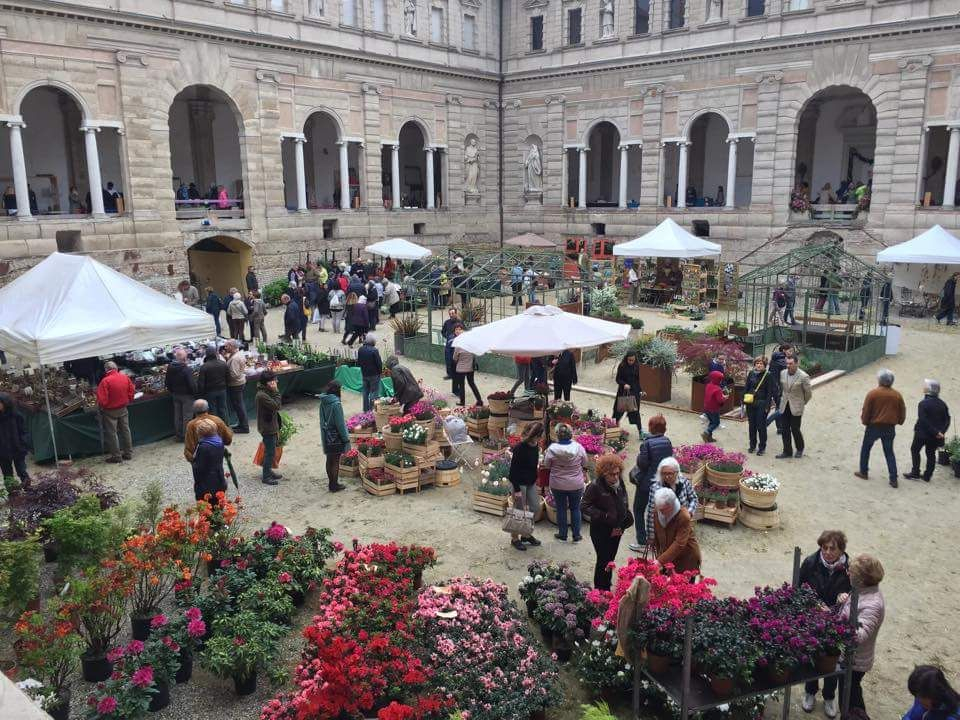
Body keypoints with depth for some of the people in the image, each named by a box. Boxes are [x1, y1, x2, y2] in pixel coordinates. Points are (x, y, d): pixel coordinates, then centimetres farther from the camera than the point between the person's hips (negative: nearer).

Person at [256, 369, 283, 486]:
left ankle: (268, 471, 33)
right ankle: (266, 476, 9)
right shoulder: (262, 395, -24)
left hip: (271, 426, 10)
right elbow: (276, 405, -26)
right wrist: (276, 391, -22)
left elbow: (275, 408, 13)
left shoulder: (267, 392, 7)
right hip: (267, 428, -10)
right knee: (270, 452, -1)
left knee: (270, 451, 20)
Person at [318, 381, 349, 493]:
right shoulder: (336, 404, -22)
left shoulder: (323, 402, 0)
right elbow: (340, 424, -19)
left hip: (326, 436, 7)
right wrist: (346, 438, -11)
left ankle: (331, 483, 28)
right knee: (335, 461, 4)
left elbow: (322, 420, 9)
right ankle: (334, 485, 13)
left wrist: (325, 431, 19)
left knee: (329, 459, 17)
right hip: (336, 437, -7)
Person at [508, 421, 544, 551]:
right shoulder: (520, 448, -24)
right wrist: (517, 489, -20)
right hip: (519, 482, -8)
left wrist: (534, 479, 17)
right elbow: (513, 469, -21)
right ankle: (514, 538, 19)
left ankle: (526, 534, 29)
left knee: (535, 507, 12)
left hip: (531, 482, 8)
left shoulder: (535, 446, 0)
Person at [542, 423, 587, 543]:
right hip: (576, 484, 1)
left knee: (561, 509, 14)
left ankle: (562, 535, 24)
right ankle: (576, 535, 22)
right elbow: (584, 464, -1)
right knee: (575, 509, 16)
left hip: (558, 485, -1)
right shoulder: (578, 447, -14)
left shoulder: (552, 449, -17)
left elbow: (546, 466, -4)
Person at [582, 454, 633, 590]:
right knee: (603, 560, -4)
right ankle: (600, 590, 10)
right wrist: (604, 516, -23)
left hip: (616, 530, 6)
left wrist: (622, 526, 5)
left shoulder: (620, 485, 2)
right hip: (600, 531, -6)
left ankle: (606, 589, 29)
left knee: (610, 560, 16)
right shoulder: (595, 487, -19)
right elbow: (585, 506, -15)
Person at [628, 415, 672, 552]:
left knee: (639, 510, 9)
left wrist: (639, 456, -1)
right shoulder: (668, 442, -4)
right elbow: (670, 459, 3)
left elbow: (642, 463, -19)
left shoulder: (647, 443, -21)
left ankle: (641, 542, 9)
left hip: (646, 483, -6)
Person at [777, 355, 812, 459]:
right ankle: (787, 451, 18)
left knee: (795, 429, 2)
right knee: (784, 430, 6)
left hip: (796, 407, -5)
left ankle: (800, 449, 26)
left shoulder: (803, 377, -15)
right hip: (784, 406, 5)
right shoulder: (782, 374, 1)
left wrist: (803, 403, 6)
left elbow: (808, 393, -4)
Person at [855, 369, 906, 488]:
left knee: (865, 448, 18)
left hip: (874, 427, -3)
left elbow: (865, 412, -10)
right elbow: (902, 413, 3)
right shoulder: (897, 395, -4)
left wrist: (864, 421, 9)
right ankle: (893, 479, 8)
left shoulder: (872, 393, -13)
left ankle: (863, 472, 27)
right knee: (889, 452, 13)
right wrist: (898, 421, 21)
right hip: (890, 428, 3)